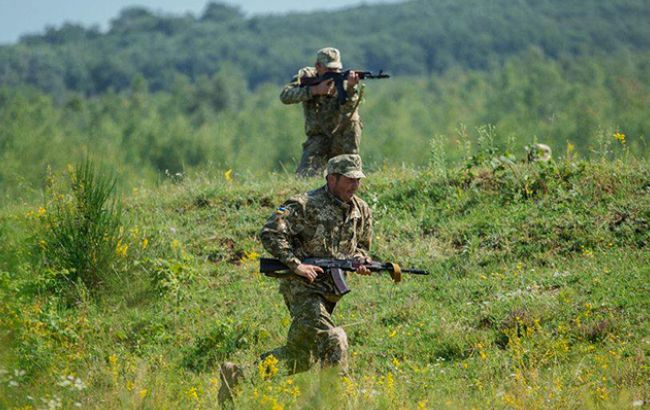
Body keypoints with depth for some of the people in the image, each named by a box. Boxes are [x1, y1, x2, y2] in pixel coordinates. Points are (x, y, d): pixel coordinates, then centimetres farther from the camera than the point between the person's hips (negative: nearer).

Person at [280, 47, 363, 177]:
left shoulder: (343, 80, -14)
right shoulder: (306, 76, -9)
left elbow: (347, 108, -33)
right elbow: (285, 96, -24)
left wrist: (350, 87, -53)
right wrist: (315, 90, -33)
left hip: (342, 136, 1)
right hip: (318, 136, -1)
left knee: (351, 120, -31)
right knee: (305, 175, -22)